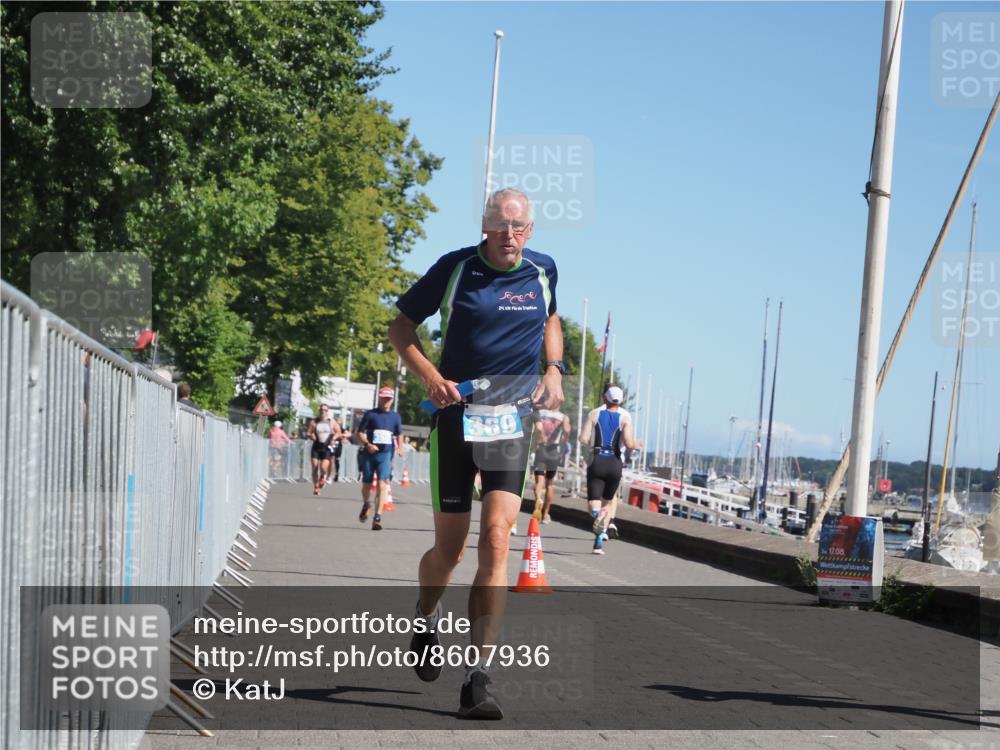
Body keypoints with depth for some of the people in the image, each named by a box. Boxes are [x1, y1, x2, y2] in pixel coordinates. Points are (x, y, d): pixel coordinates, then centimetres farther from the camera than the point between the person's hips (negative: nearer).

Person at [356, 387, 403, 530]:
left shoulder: (395, 417, 10)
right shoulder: (370, 414, 3)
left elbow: (399, 435, 21)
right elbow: (360, 433, 2)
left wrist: (399, 447, 3)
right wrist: (367, 444, -16)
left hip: (386, 455, 0)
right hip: (369, 454, 0)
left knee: (382, 485, -14)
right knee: (366, 484, 10)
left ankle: (377, 518, -18)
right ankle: (366, 505, 42)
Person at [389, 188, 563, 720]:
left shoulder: (543, 271, 5)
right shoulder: (454, 267, -4)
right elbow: (400, 326, 5)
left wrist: (553, 368, 9)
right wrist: (429, 375, -12)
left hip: (512, 421, 1)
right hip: (455, 415, -1)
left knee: (496, 540, -14)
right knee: (449, 549, 5)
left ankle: (477, 679, -13)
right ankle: (425, 621, 41)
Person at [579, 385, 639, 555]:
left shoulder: (594, 414, 4)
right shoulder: (625, 418, 1)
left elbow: (583, 439, -6)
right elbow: (628, 443, -12)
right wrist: (636, 445, 10)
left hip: (596, 462, -1)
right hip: (615, 463, 1)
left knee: (594, 502, -1)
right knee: (606, 501, 17)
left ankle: (597, 514, -38)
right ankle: (599, 542, 14)